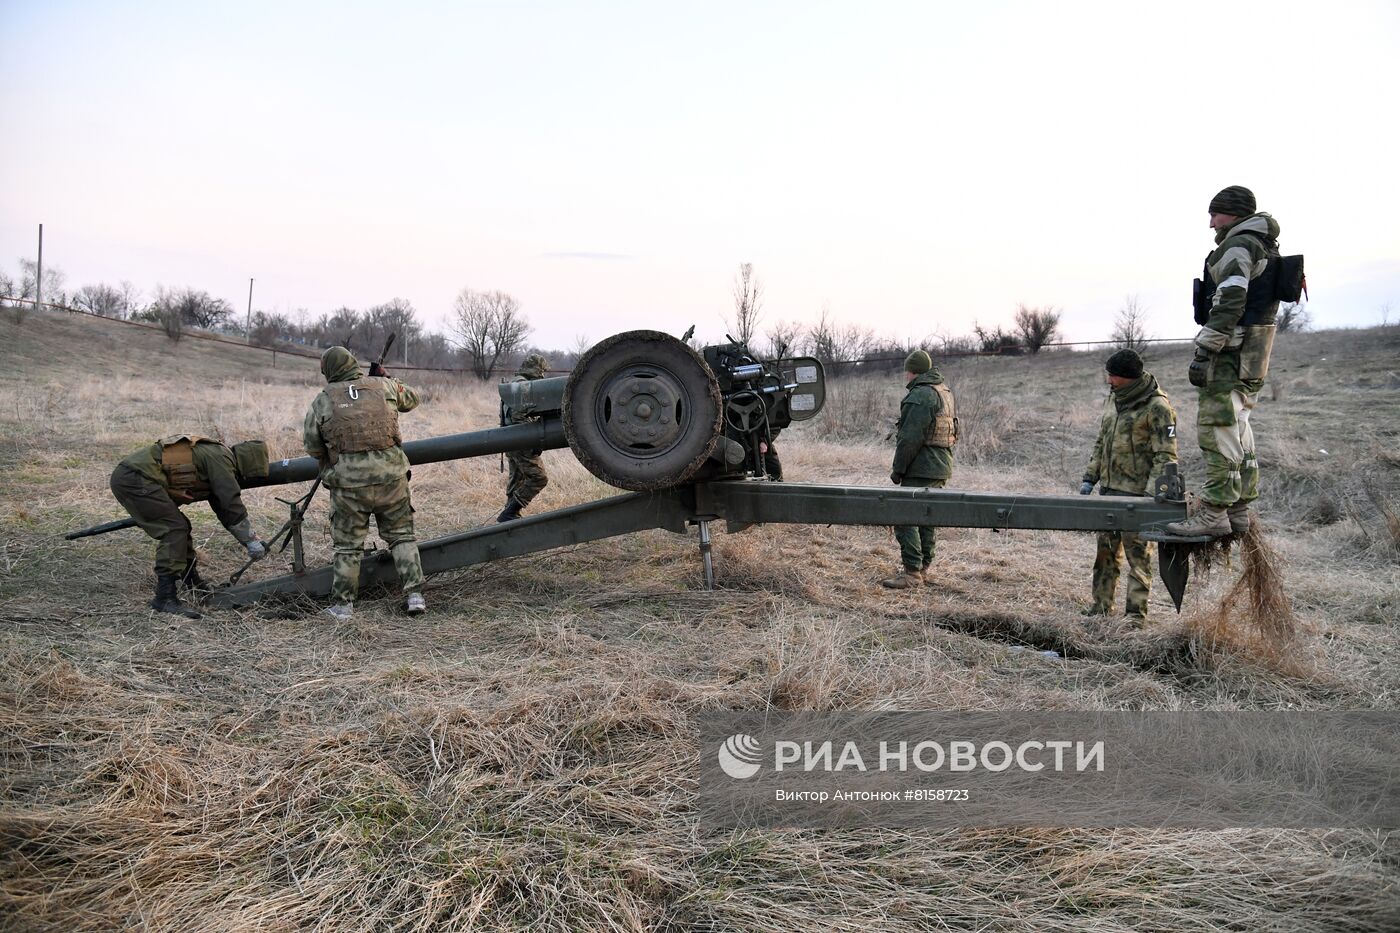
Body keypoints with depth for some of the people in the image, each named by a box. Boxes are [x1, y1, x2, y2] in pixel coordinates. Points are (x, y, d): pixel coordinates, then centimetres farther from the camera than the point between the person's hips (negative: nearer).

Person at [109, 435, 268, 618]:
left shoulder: (214, 457, 20)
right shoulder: (220, 457, -9)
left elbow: (224, 508, 25)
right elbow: (232, 503, -16)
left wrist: (252, 541, 20)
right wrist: (251, 541, -9)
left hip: (125, 477, 11)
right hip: (135, 478, -11)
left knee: (179, 527, 17)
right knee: (175, 529, -13)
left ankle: (194, 585, 26)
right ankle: (165, 598, -15)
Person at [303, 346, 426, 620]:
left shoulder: (321, 402, 3)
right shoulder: (384, 386, 6)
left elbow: (312, 446, 8)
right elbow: (412, 398, 25)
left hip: (348, 481, -1)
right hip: (391, 476, 1)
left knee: (347, 545, 11)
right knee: (402, 535, 14)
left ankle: (342, 605, 18)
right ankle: (414, 595, 10)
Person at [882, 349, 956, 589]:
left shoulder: (919, 396, -15)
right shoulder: (945, 392, 17)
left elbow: (910, 438, -21)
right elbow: (953, 432, 21)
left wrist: (898, 469, -13)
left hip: (921, 470, -10)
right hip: (941, 467, 10)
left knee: (905, 518, -8)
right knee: (926, 518, 16)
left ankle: (912, 572, -9)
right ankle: (923, 569, 22)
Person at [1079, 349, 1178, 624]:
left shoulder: (1157, 406, -12)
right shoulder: (1113, 398, 12)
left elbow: (1165, 455, -15)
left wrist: (1151, 493, -21)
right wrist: (1090, 477, 15)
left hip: (1136, 492, -8)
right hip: (1109, 488, 8)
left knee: (1138, 554, -2)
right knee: (1106, 549, 14)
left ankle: (1136, 612, 4)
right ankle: (1101, 605, 23)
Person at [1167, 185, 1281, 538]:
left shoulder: (1238, 245, -10)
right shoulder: (1266, 247, 22)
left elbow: (1228, 303, -20)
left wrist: (1204, 350, -21)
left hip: (1232, 350, -10)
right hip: (1254, 353, 10)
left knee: (1217, 428, -12)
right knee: (1238, 427, 13)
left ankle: (1214, 514, -14)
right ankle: (1239, 511, 17)